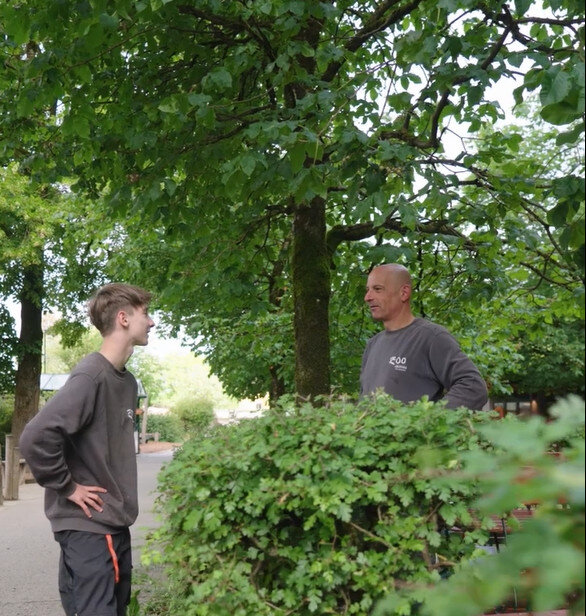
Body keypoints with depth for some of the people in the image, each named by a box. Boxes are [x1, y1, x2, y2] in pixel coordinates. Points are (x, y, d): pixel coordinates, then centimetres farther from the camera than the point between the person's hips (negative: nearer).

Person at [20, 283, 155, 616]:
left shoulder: (127, 381, 9)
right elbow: (36, 437, -29)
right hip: (88, 527, -9)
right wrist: (67, 487, -17)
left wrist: (118, 492, 12)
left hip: (116, 523, 9)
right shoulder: (91, 377, -20)